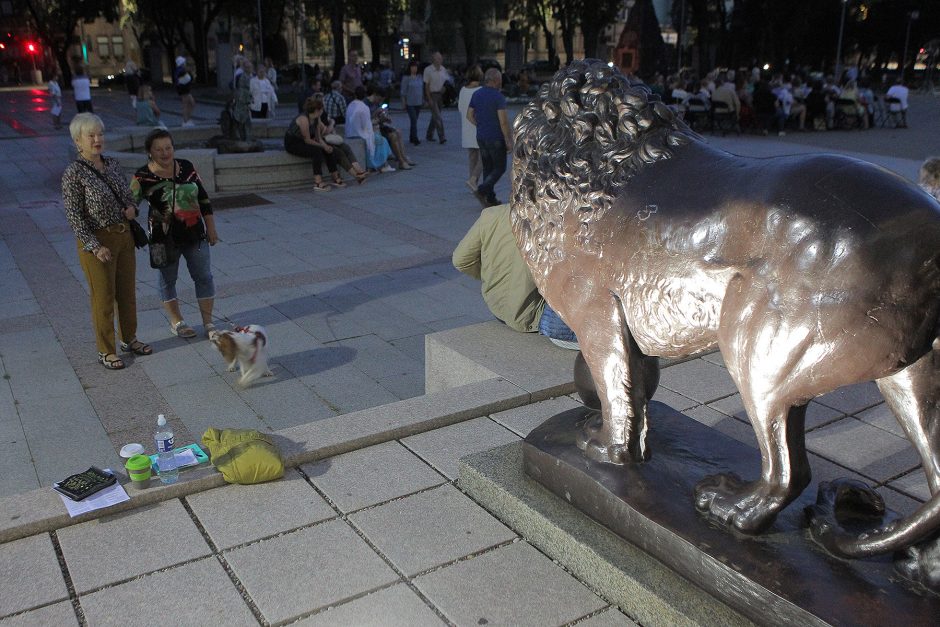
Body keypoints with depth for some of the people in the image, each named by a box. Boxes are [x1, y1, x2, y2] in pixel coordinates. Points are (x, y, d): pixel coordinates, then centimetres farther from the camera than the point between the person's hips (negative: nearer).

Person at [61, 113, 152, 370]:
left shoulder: (113, 164, 6)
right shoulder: (74, 173, -14)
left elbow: (128, 194, 19)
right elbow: (74, 216, -15)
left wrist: (132, 207, -4)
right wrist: (95, 246, -19)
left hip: (124, 235, 6)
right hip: (96, 241, -6)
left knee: (128, 292, 16)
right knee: (103, 298, 3)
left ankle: (129, 339, 34)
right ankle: (105, 351, 17)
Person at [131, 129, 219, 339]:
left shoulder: (186, 167, 0)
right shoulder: (143, 177, -8)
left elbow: (203, 199, 6)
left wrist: (211, 229, 5)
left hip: (195, 234, 2)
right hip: (165, 237, -2)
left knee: (203, 276, 6)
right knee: (167, 279, 11)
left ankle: (208, 321, 17)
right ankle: (176, 322, 27)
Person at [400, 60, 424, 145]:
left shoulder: (420, 77, 9)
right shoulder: (406, 78, -5)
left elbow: (422, 89, 16)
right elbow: (403, 91, -4)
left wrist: (423, 100, 13)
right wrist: (403, 102, -7)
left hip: (418, 102, 5)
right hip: (410, 103, -5)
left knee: (414, 121, 11)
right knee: (414, 121, -12)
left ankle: (411, 138, 22)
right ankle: (415, 139, -12)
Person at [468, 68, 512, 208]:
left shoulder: (476, 94, 6)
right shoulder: (498, 96, -14)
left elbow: (469, 115, 12)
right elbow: (503, 121, -18)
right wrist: (508, 140, -12)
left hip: (481, 137, 7)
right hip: (496, 138, -7)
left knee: (487, 168, 13)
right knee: (499, 168, 3)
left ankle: (490, 199, 14)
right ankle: (482, 190, -14)